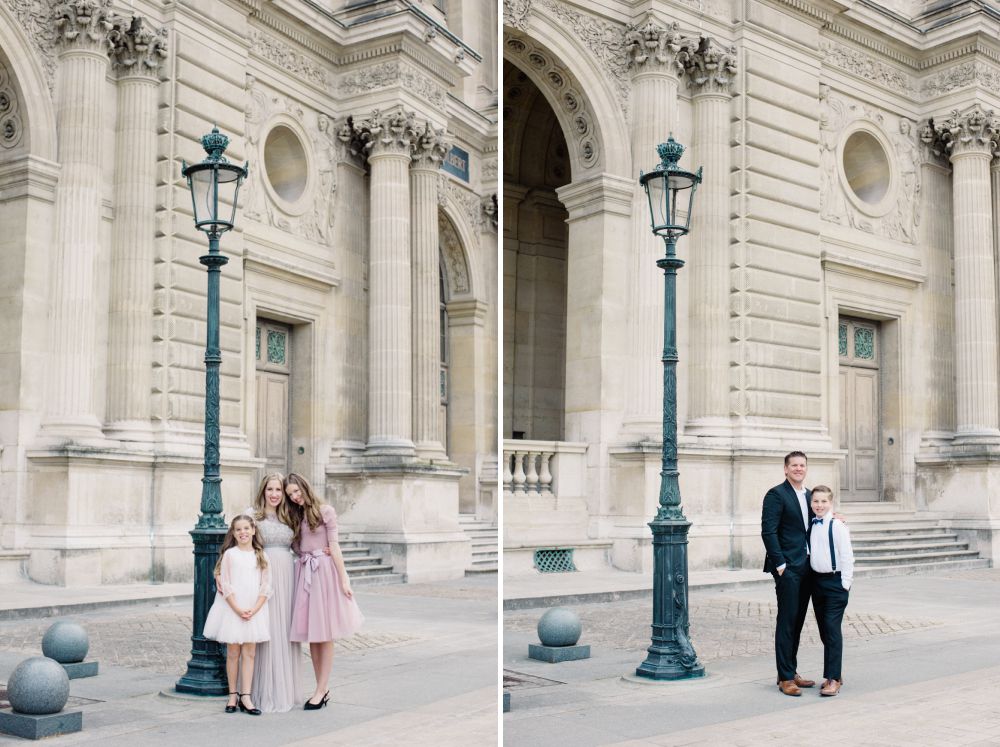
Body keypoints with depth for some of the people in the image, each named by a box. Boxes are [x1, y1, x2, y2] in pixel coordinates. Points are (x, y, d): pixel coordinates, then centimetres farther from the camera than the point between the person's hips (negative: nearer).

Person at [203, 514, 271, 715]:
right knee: (233, 653, 4)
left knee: (249, 653, 1)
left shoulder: (261, 556, 6)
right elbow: (225, 585, -6)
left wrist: (254, 609, -9)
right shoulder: (229, 554, -1)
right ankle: (233, 695, 12)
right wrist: (238, 609, -13)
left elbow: (265, 587, 3)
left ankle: (246, 696, 3)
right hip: (232, 609, -2)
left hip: (254, 610, 2)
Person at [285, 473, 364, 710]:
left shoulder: (325, 511, -3)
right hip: (304, 573, 6)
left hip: (324, 572, -6)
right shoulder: (295, 515, 14)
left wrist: (343, 579, -9)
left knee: (325, 634, -2)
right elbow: (295, 547, 11)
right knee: (311, 635, 6)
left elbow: (334, 547, -6)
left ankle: (321, 690, 0)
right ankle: (322, 689, 13)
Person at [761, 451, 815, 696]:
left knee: (797, 622, 12)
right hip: (788, 568, -8)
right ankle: (785, 678, -2)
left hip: (806, 568, 8)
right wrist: (780, 564, -16)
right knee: (787, 622, -6)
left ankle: (791, 672, 20)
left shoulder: (809, 495, 16)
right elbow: (768, 532, -13)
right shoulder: (776, 495, -9)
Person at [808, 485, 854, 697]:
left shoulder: (838, 526, -12)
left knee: (832, 629, -10)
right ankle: (833, 674, 22)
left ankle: (833, 679, -7)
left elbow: (847, 556, -11)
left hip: (835, 581, -7)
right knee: (824, 630, 11)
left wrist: (845, 584, -12)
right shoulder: (811, 526, 7)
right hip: (817, 580, 7)